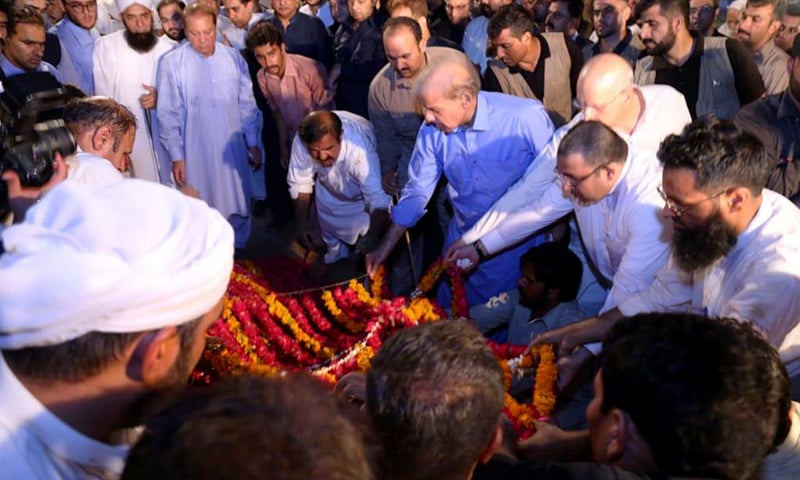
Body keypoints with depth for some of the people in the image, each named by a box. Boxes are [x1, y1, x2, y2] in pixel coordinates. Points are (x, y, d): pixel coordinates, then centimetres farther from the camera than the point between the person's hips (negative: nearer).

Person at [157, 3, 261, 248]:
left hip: (233, 148, 3)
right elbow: (169, 114, -7)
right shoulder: (172, 63, -12)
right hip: (196, 152, -3)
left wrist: (253, 143, 8)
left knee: (238, 208, 15)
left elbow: (247, 104, 5)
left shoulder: (234, 58, -2)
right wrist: (176, 156, -7)